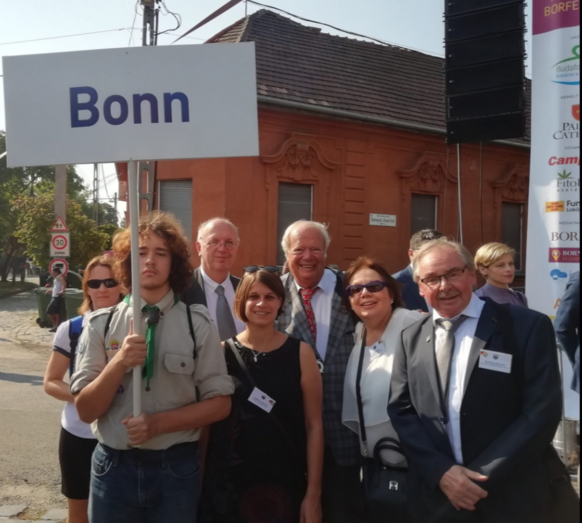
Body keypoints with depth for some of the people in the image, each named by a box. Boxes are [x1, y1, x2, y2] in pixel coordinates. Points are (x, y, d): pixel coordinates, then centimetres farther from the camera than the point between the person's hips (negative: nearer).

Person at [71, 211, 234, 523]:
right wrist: (119, 362, -20)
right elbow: (85, 410, -4)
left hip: (176, 468, 0)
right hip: (114, 467, 1)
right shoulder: (101, 325, -4)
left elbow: (219, 404, -3)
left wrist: (159, 423, -15)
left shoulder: (197, 324, -6)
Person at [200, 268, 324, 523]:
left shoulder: (301, 352, -4)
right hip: (227, 483, 0)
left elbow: (314, 425, -3)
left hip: (285, 484, 0)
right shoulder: (223, 352, -3)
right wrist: (200, 482, 0)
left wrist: (313, 493, -5)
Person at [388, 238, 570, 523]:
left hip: (511, 499, -2)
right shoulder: (411, 338, 4)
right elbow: (401, 411, 3)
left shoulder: (527, 327, -8)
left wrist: (482, 476, -14)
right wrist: (440, 471, -11)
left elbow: (542, 412, -11)